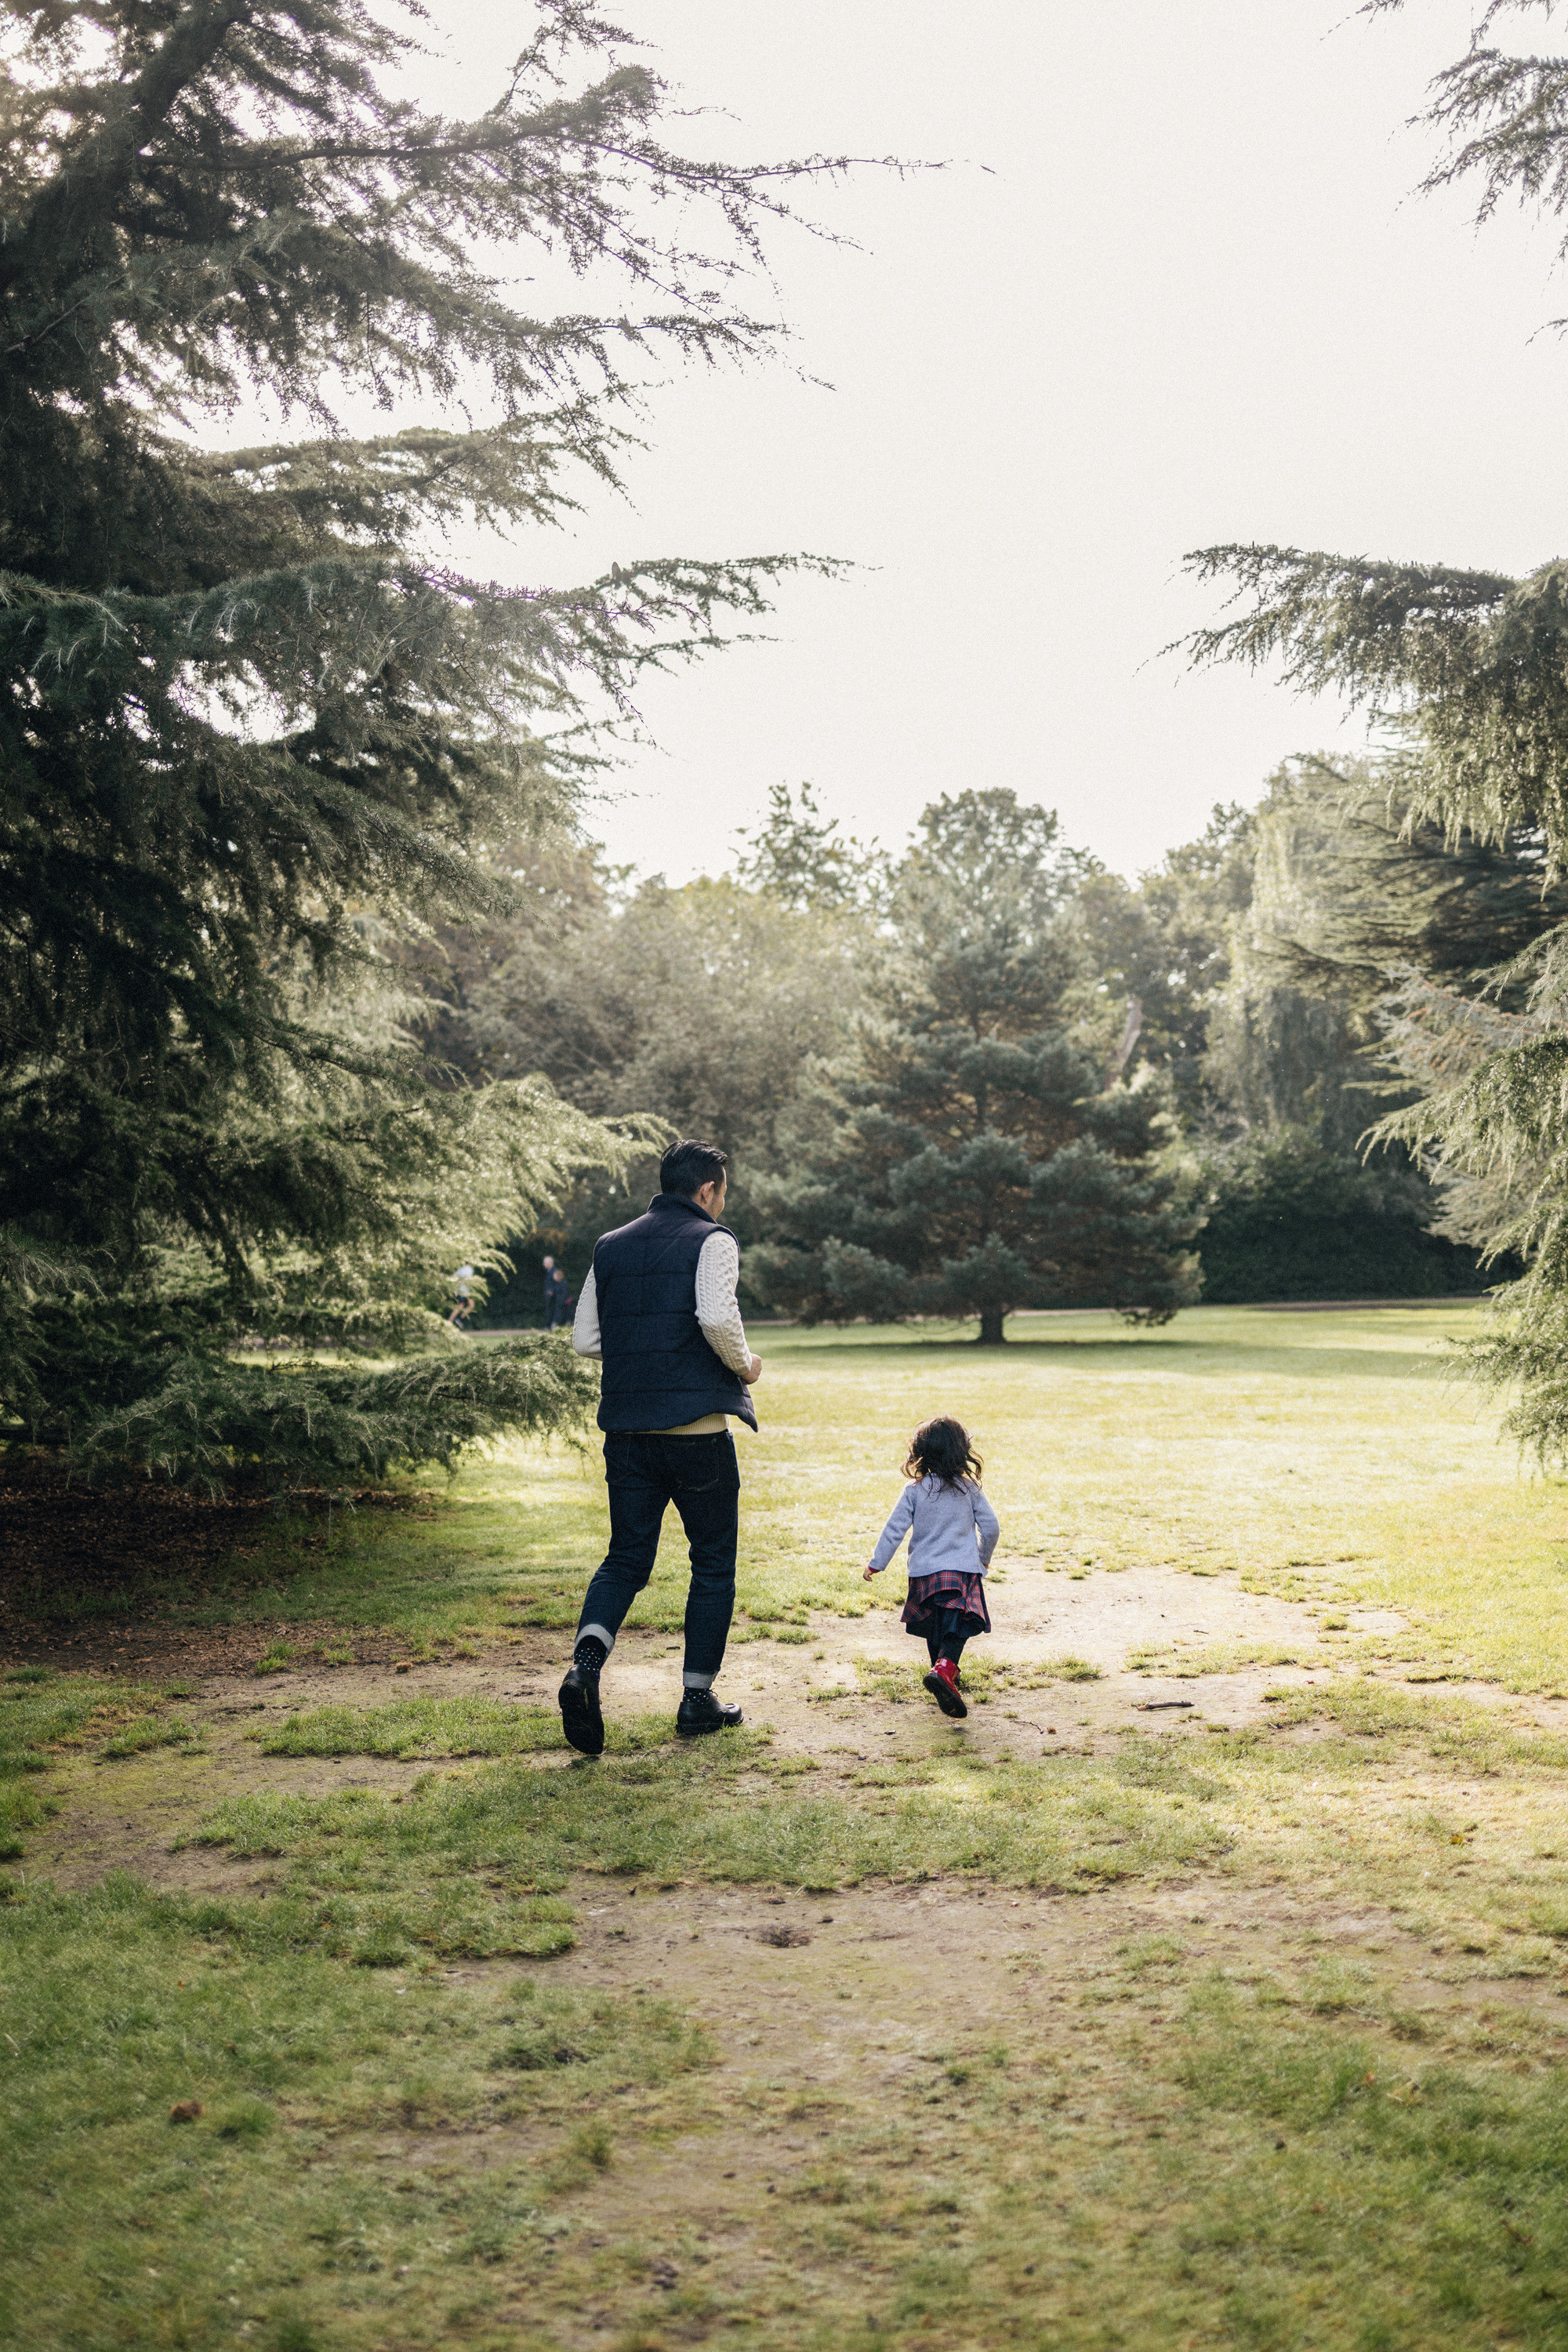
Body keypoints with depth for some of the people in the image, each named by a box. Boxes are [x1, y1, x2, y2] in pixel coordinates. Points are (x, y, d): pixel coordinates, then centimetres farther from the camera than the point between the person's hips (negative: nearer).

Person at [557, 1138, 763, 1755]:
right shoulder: (711, 1241, -5)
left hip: (627, 1428, 5)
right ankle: (698, 1698, 14)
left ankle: (587, 1660, -15)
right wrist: (744, 1364, -3)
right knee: (713, 1563, 10)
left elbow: (585, 1339, 10)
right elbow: (717, 1317, -21)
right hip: (696, 1425, -5)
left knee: (627, 1557, 10)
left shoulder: (611, 1247, 12)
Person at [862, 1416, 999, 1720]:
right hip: (964, 1570, -1)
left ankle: (943, 1671, 32)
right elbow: (991, 1527, 4)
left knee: (934, 1629, 20)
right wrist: (983, 1557, 23)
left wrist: (876, 1564, 7)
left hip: (925, 1570, 1)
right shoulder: (969, 1489, 0)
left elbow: (895, 1529, -2)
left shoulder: (914, 1490, -3)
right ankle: (944, 1670, -31)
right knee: (956, 1628, -8)